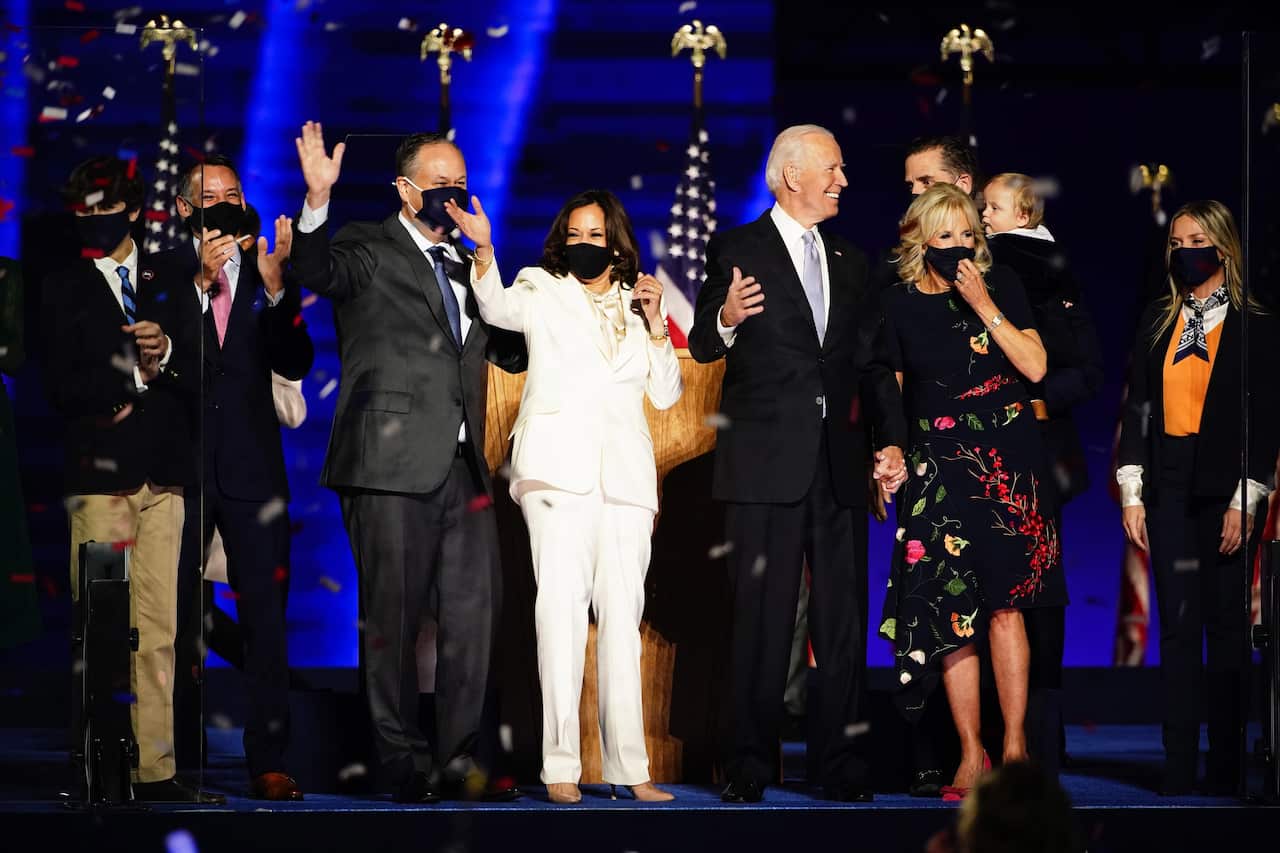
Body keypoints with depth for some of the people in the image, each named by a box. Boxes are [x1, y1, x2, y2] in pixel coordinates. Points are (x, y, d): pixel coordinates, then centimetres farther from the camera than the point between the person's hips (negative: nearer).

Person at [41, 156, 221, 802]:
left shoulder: (166, 283, 17)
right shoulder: (64, 290, 9)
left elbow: (199, 378, 11)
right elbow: (62, 387, -1)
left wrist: (167, 355, -8)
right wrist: (132, 378, -9)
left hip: (162, 476, 3)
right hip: (99, 475, -3)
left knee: (159, 631, 0)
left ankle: (154, 771, 2)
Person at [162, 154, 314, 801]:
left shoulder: (263, 276, 11)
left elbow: (296, 364, 1)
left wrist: (274, 287, -13)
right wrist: (202, 281, -19)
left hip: (252, 468, 2)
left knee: (266, 619, -2)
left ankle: (268, 764, 0)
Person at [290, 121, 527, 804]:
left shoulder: (465, 268, 21)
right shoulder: (372, 248, 3)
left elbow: (511, 353, 27)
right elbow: (318, 273, -19)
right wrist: (318, 197, -34)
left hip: (462, 467, 6)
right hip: (392, 465, -6)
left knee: (474, 611, 2)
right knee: (394, 618, -1)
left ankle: (459, 758, 9)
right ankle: (404, 761, 7)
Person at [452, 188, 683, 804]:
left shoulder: (635, 305, 21)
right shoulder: (544, 291, 11)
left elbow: (667, 394, 16)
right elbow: (498, 307, -11)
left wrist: (655, 322, 5)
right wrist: (483, 249, -29)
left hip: (625, 472, 4)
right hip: (560, 466, -4)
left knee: (622, 614, 2)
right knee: (562, 603, -13)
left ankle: (629, 768, 3)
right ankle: (560, 768, -16)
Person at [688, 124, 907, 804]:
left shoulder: (850, 263, 17)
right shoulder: (738, 250, 2)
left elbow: (872, 359, 16)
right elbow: (703, 346, 0)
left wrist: (889, 438, 4)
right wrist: (726, 320, -23)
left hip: (839, 464, 5)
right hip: (766, 460, -4)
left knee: (844, 620, 4)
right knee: (763, 619, -2)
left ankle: (845, 766, 8)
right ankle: (751, 767, 3)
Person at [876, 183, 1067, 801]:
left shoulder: (1000, 286, 3)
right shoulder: (900, 305, 5)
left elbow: (1035, 367, -6)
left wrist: (983, 305, -12)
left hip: (1006, 462, -1)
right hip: (936, 467, 1)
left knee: (1004, 606, -3)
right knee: (952, 613, -5)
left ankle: (1015, 744, 5)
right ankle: (971, 755, 1)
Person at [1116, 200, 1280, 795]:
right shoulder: (1157, 322, 11)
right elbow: (1138, 407, 9)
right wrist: (1132, 493, 2)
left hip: (1224, 493, -3)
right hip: (1168, 492, 3)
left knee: (1225, 628, 1)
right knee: (1177, 630, 0)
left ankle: (1224, 771, 7)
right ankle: (1178, 773, -1)